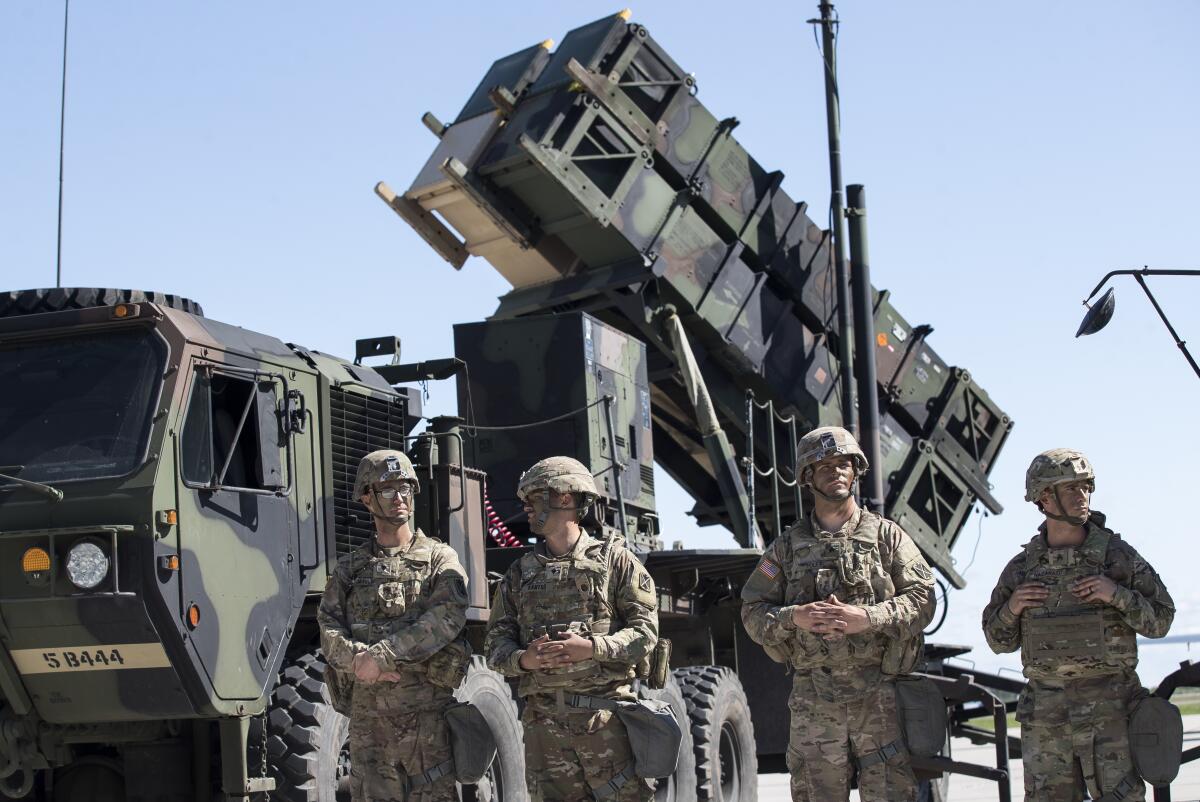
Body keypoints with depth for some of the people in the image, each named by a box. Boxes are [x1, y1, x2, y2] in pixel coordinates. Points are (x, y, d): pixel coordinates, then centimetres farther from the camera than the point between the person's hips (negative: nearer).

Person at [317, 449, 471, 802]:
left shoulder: (439, 558, 7)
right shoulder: (350, 568, 17)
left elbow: (447, 618, -11)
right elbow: (329, 630, 5)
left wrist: (381, 656, -17)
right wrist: (359, 659, -17)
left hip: (427, 713, -3)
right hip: (368, 714, 3)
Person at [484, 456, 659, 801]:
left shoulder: (614, 559, 7)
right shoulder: (519, 574, 17)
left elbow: (645, 630, -1)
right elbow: (496, 645, 11)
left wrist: (592, 647, -16)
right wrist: (523, 659, -11)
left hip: (606, 716, -3)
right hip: (543, 720, 3)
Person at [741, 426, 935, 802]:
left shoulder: (886, 535, 7)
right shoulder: (788, 545, 11)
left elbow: (922, 598, 0)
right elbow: (753, 612, 8)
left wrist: (868, 618, -15)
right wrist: (794, 617, -12)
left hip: (880, 698, -1)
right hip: (813, 703, 1)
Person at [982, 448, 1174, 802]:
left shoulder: (1116, 555, -1)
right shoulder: (1022, 567, 6)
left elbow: (1159, 620, 0)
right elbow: (999, 640, 12)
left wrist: (1117, 595, -15)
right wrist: (1012, 608, -7)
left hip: (1109, 709, -2)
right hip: (1045, 716, 2)